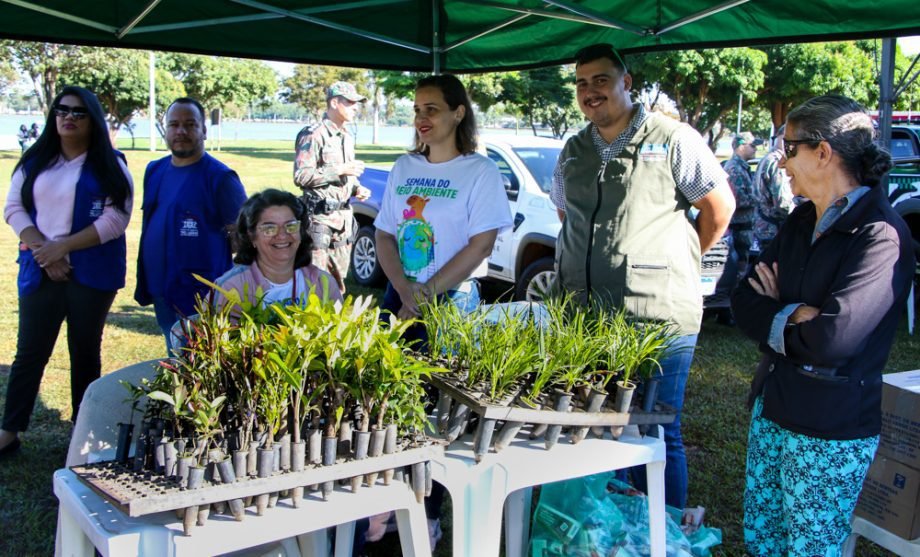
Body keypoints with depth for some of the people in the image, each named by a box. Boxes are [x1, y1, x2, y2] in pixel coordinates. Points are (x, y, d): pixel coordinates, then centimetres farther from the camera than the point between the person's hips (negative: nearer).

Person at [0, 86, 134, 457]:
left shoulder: (110, 166, -2)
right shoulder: (35, 161, 9)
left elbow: (115, 219, -11)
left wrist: (63, 246, -16)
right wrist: (42, 250, -12)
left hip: (90, 272, -2)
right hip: (39, 271, 3)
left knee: (85, 353, 9)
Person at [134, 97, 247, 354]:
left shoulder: (220, 177, -12)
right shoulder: (154, 170, 9)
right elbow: (148, 224, 17)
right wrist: (145, 283, 15)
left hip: (200, 297, -7)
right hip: (160, 293, 7)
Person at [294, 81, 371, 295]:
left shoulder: (347, 137, 17)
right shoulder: (314, 135, -11)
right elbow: (301, 176, -18)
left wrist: (357, 188, 7)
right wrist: (340, 170, -19)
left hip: (344, 219, 8)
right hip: (321, 219, -8)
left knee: (338, 282, 13)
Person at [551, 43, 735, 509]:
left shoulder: (672, 139, -5)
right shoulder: (574, 151, 14)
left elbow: (720, 208, -1)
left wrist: (668, 262, 5)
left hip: (656, 317, -6)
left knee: (658, 433, 3)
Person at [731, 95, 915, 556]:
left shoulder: (881, 236, -19)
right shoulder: (803, 220, 7)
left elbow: (834, 337, -29)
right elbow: (743, 301, 2)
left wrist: (775, 315, -11)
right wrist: (795, 315, -16)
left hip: (830, 432, -7)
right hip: (772, 408, 8)